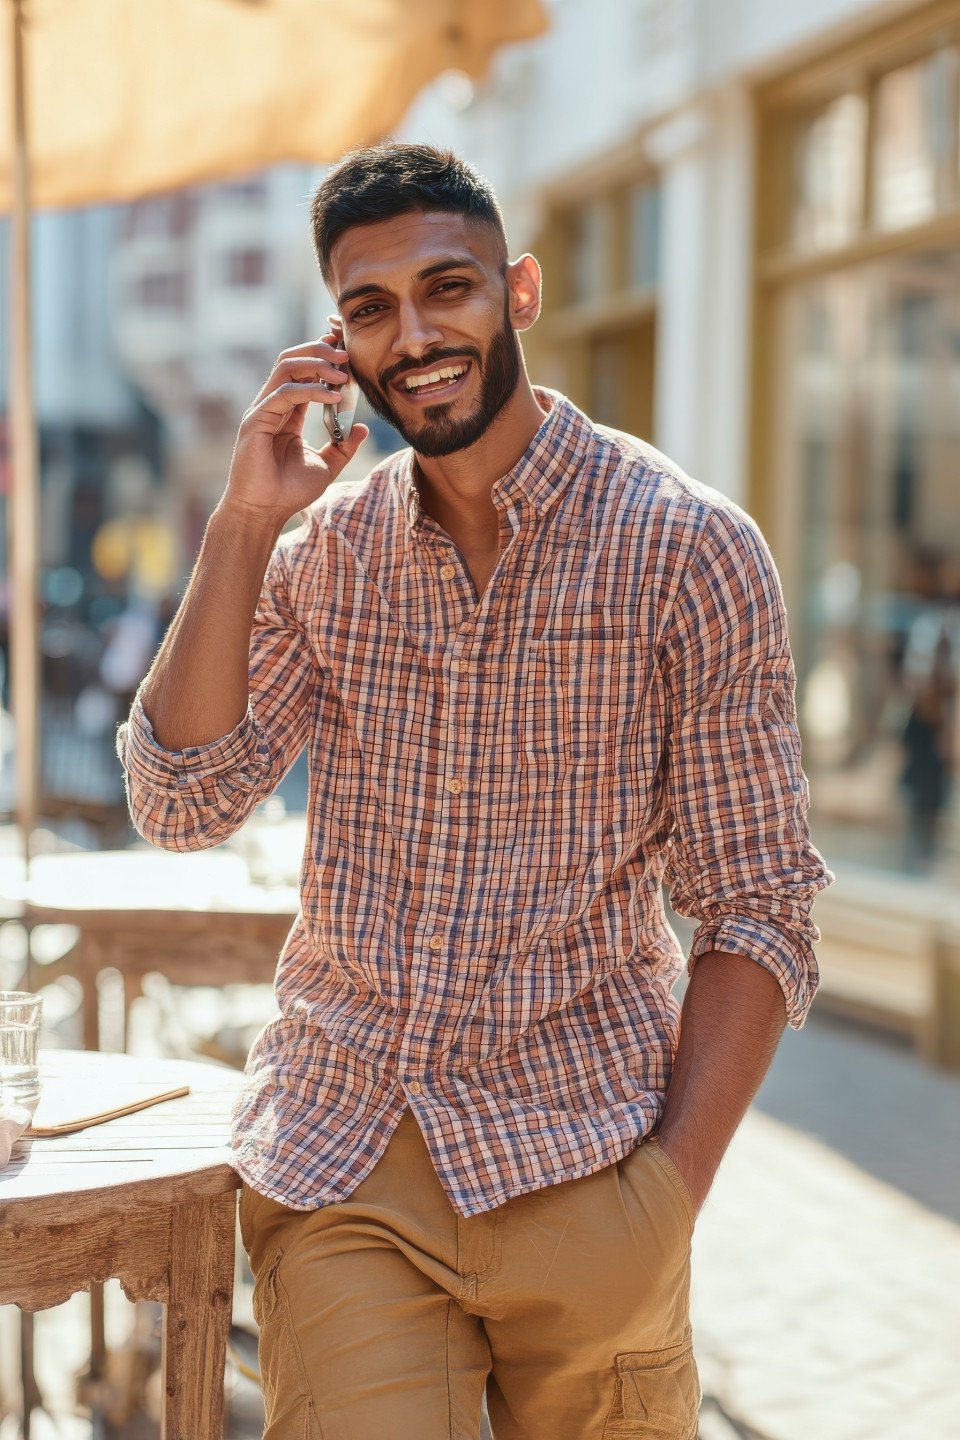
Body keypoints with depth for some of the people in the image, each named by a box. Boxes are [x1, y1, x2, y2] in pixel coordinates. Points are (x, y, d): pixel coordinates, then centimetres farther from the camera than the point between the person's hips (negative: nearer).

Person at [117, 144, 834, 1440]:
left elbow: (758, 909, -6)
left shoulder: (689, 547, -6)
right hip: (336, 1160, 2)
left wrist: (670, 1196, -15)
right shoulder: (328, 546, 6)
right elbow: (183, 805, -2)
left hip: (573, 1170, -2)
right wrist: (241, 526, -9)